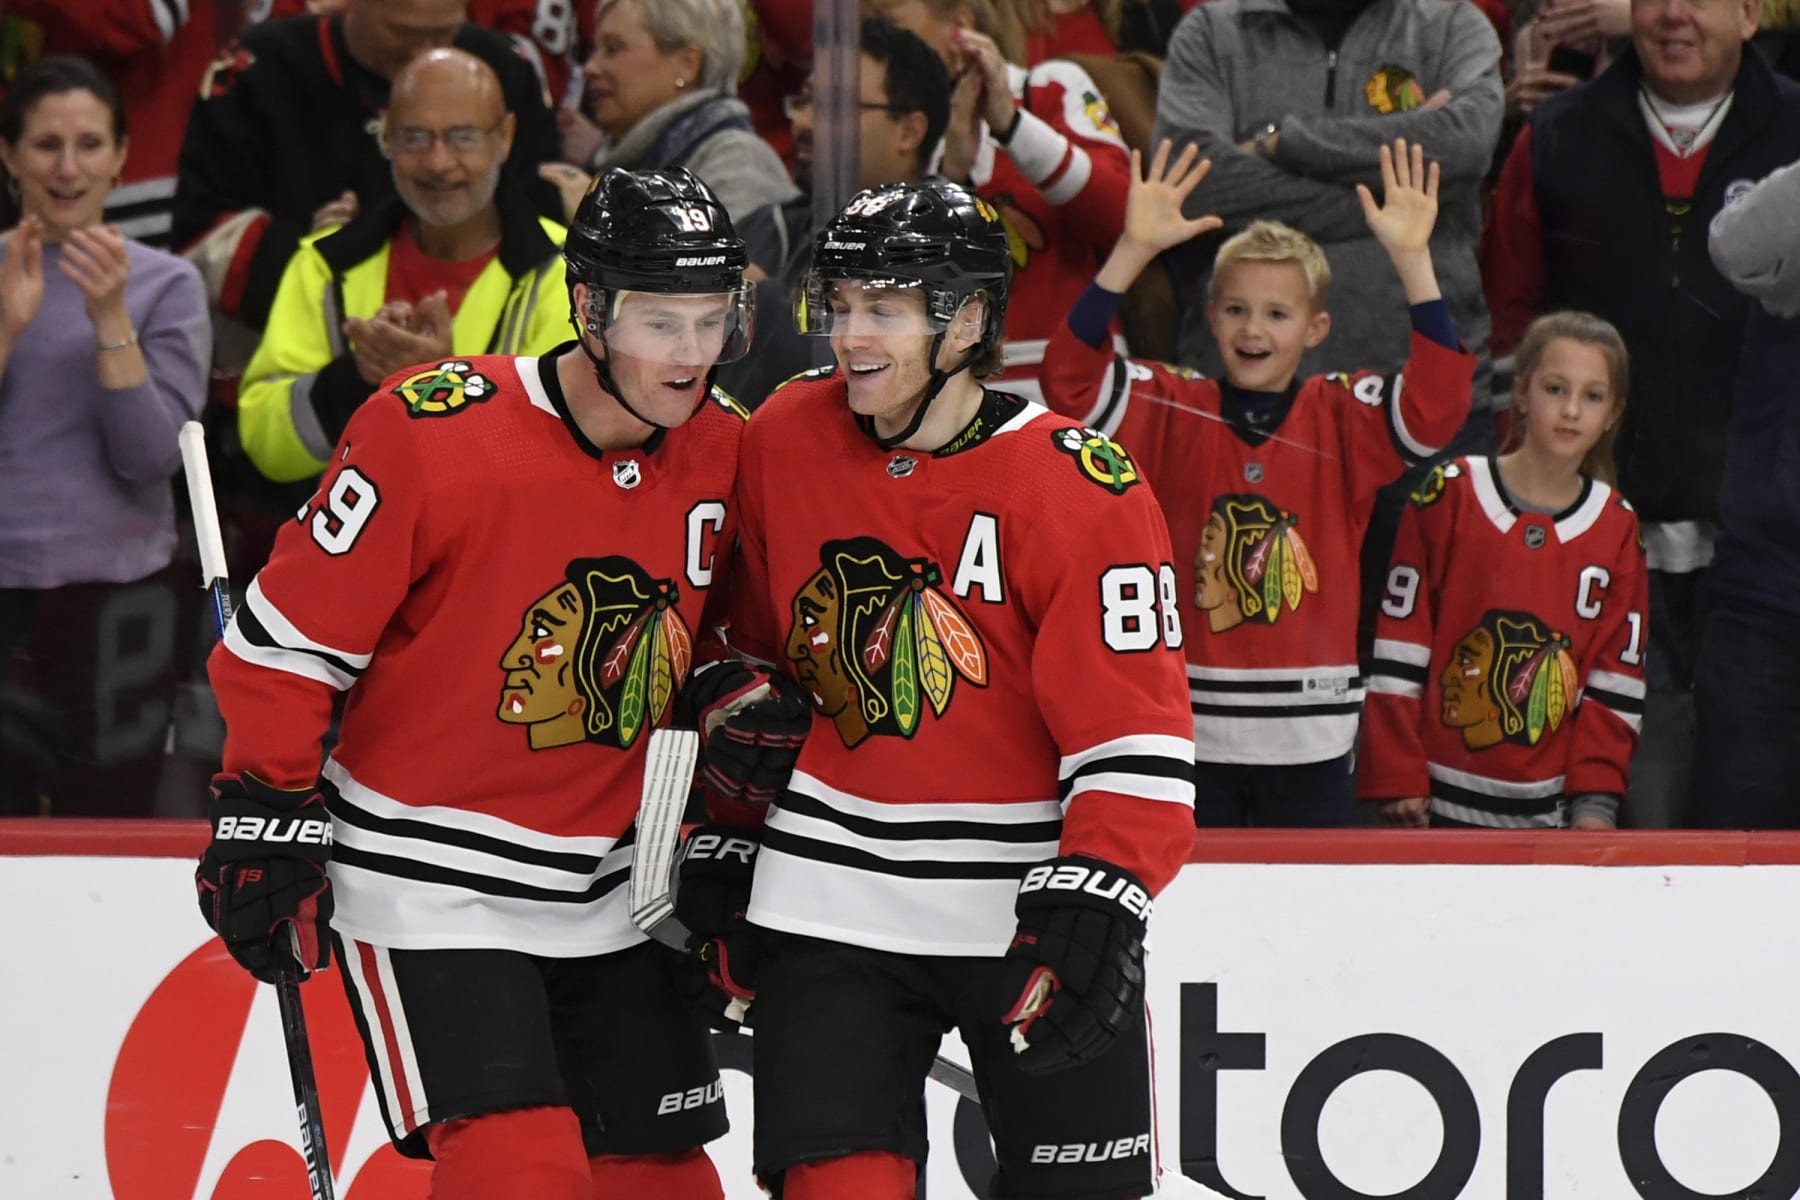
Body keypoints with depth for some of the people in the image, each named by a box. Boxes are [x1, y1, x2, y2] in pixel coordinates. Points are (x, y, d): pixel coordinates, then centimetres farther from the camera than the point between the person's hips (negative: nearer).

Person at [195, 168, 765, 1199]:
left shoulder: (725, 452, -1)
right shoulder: (435, 433, -19)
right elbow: (291, 638, -11)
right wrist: (267, 814, -9)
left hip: (610, 897, 6)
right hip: (427, 878, -6)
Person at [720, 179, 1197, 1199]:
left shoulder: (1081, 487, -13)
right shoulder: (785, 439, 1)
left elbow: (1135, 730, -15)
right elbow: (752, 651, 16)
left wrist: (1099, 899, -25)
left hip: (1030, 889, -3)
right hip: (837, 902, 3)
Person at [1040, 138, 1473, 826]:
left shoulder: (1343, 420, 2)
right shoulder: (1172, 412, 1)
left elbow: (1438, 402, -14)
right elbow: (1070, 381, -12)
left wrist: (1412, 258, -22)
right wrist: (1134, 251, -21)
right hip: (1187, 732, 0)